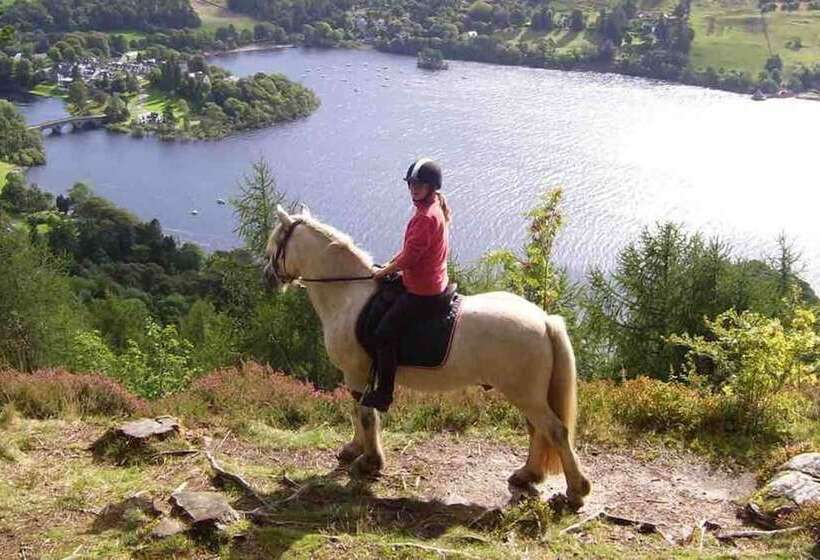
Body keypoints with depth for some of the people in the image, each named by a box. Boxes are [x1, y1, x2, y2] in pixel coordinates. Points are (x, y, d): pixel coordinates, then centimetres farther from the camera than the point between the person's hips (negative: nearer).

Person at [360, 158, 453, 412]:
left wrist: (383, 272, -10)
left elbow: (410, 256, -24)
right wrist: (390, 264, 10)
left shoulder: (427, 216, -24)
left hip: (422, 293, -11)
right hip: (436, 284, 11)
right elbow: (411, 248, 18)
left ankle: (383, 393, -3)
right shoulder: (433, 208, 9)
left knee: (385, 333, -12)